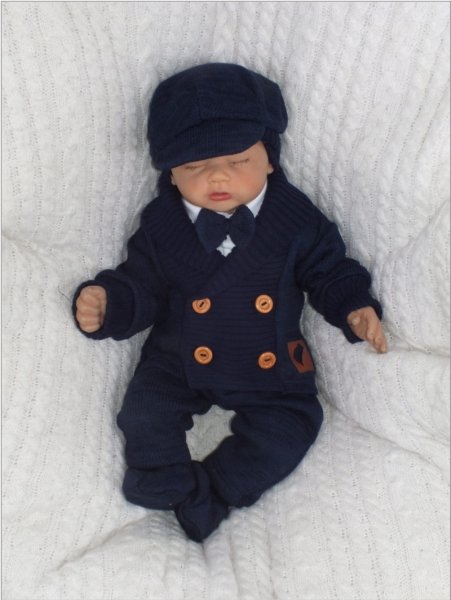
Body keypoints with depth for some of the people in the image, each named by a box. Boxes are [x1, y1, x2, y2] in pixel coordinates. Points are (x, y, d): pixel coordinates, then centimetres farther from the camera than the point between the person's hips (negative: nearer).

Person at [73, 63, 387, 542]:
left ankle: (205, 488, -4)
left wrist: (354, 308, -16)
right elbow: (141, 283, -2)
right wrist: (106, 303, -21)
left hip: (270, 365, 0)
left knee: (291, 423, -12)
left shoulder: (296, 219, -12)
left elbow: (329, 271, 0)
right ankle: (187, 499, -2)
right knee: (144, 414, -13)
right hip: (178, 360, 1)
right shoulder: (161, 224, -10)